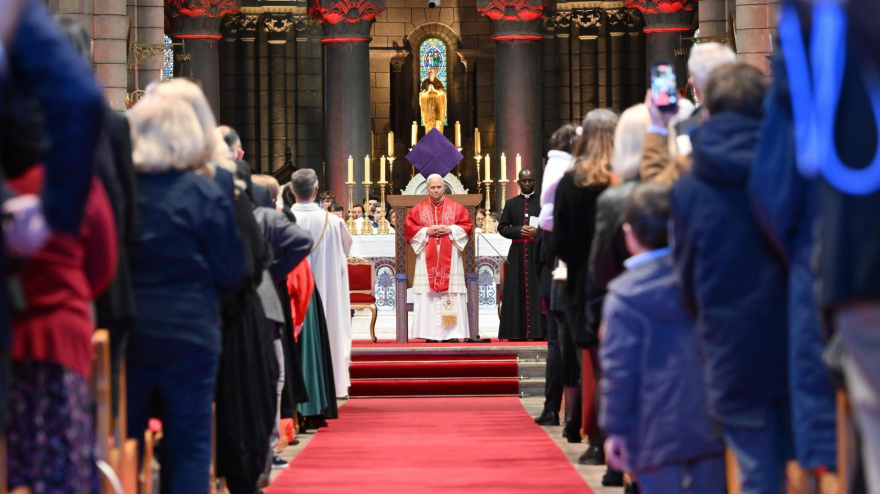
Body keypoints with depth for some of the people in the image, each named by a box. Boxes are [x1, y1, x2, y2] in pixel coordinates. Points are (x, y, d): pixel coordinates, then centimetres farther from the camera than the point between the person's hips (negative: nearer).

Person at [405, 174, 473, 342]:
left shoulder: (456, 208, 9)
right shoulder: (418, 209, 9)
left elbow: (467, 226, 3)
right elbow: (409, 228, 3)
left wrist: (450, 230, -11)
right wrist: (427, 231, -11)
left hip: (449, 257, 0)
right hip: (427, 258, 0)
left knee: (451, 292, -6)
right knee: (429, 296, -5)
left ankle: (451, 332, -5)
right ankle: (431, 333, -4)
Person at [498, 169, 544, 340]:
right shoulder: (511, 203, 14)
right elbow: (502, 227, 8)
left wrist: (538, 231, -13)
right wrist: (519, 230, -9)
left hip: (538, 251, -2)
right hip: (517, 253, 2)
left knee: (537, 290, -6)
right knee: (517, 291, -2)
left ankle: (537, 331, -7)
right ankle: (517, 332, -1)